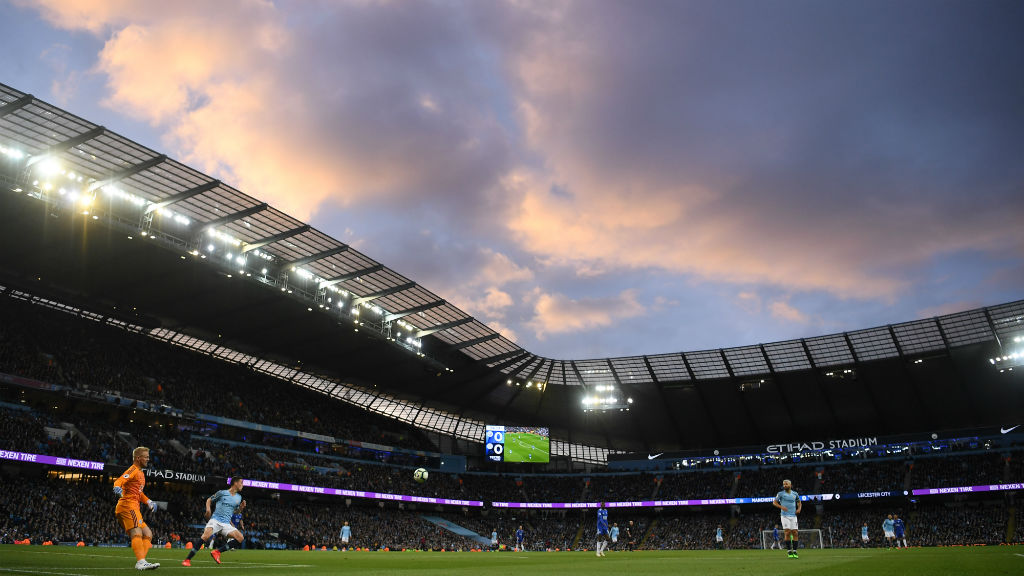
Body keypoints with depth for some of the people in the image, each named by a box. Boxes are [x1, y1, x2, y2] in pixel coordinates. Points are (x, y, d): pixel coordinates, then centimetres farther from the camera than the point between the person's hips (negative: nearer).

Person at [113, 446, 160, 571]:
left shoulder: (141, 472, 26)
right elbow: (119, 481, -21)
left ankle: (141, 562, -5)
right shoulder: (133, 470, -4)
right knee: (137, 533, -23)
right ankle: (141, 562, -37)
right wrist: (117, 487, -42)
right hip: (128, 506, -10)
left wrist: (148, 502, 26)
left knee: (147, 534, 7)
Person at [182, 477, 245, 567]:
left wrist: (241, 507, 5)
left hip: (226, 523, 5)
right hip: (216, 519, -5)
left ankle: (217, 551, -5)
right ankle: (187, 560, -17)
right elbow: (209, 500, 12)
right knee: (206, 536, -29)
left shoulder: (238, 497, 15)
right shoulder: (222, 493, 1)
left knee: (240, 538, -15)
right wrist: (208, 509, -7)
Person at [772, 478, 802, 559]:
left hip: (793, 516, 3)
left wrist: (799, 508, 5)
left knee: (795, 533, -4)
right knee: (787, 532, -12)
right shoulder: (781, 494, 1)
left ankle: (795, 552, 3)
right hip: (785, 516, -3)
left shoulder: (795, 494, 9)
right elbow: (774, 502, 3)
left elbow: (799, 502, 25)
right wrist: (781, 507, -13)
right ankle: (789, 551, -3)